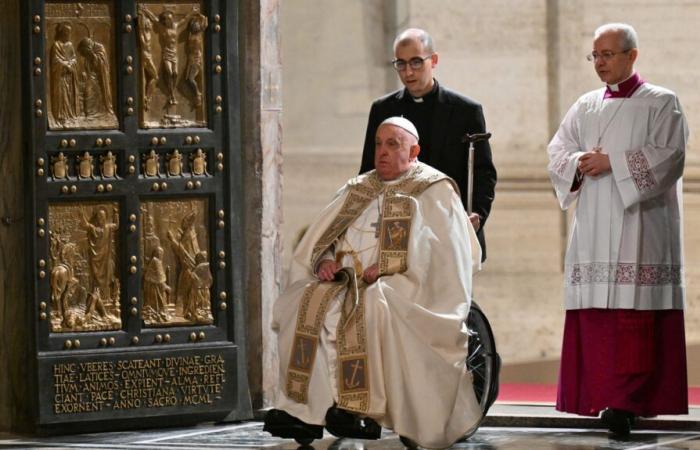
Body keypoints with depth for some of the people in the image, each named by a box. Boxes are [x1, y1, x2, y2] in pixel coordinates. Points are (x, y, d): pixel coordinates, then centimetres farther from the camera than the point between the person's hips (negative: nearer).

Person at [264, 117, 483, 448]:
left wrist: (387, 266, -16)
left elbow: (444, 251, -7)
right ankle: (305, 410, -30)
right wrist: (325, 261, -5)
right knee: (303, 302, -24)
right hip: (348, 280, 5)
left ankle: (364, 409, -35)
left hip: (403, 289, -5)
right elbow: (318, 240, 19)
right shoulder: (357, 190, 24)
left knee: (369, 305, -38)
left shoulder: (434, 191, 6)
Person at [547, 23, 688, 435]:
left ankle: (627, 401, -19)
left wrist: (612, 162, -13)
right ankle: (602, 397, 1)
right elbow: (557, 152, 12)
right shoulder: (585, 107, 18)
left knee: (634, 314, -13)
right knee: (594, 316, -2)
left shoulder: (662, 104, 3)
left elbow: (668, 156, -9)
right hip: (593, 229, 5)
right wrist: (578, 163, -10)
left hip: (639, 227, -5)